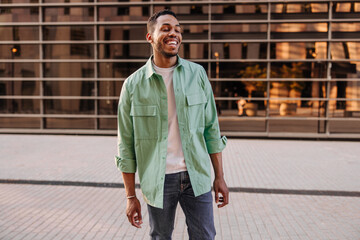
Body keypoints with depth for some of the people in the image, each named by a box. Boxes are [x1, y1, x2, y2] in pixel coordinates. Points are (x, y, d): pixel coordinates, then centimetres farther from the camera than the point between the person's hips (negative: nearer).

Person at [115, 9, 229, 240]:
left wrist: (220, 177, 2)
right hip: (158, 180, -1)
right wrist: (131, 196, -1)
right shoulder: (134, 85, -5)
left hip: (196, 176, 1)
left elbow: (211, 129, 4)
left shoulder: (197, 74, 0)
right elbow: (126, 145, -1)